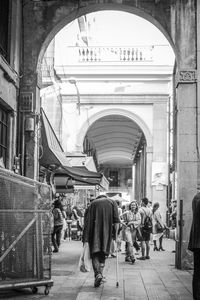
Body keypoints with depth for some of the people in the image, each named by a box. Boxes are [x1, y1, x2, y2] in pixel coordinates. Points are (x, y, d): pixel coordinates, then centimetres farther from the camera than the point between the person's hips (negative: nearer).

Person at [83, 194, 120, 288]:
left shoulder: (93, 203, 11)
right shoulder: (111, 203, 12)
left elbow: (87, 221, 3)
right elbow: (116, 221, -1)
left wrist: (85, 238, 4)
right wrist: (115, 234, 2)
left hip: (94, 232, -1)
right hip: (106, 233, 1)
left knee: (95, 253, 1)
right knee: (103, 254, 14)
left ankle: (97, 274, -17)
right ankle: (100, 274, 12)